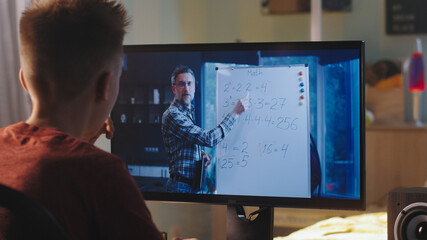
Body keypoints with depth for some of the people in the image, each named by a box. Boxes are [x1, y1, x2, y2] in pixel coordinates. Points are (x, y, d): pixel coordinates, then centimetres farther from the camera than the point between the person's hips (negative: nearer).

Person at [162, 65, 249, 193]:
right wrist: (235, 113, -19)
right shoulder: (172, 115, -18)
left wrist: (202, 154, 4)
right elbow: (209, 139, -24)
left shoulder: (188, 112, 15)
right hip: (182, 187, -9)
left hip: (194, 185, 9)